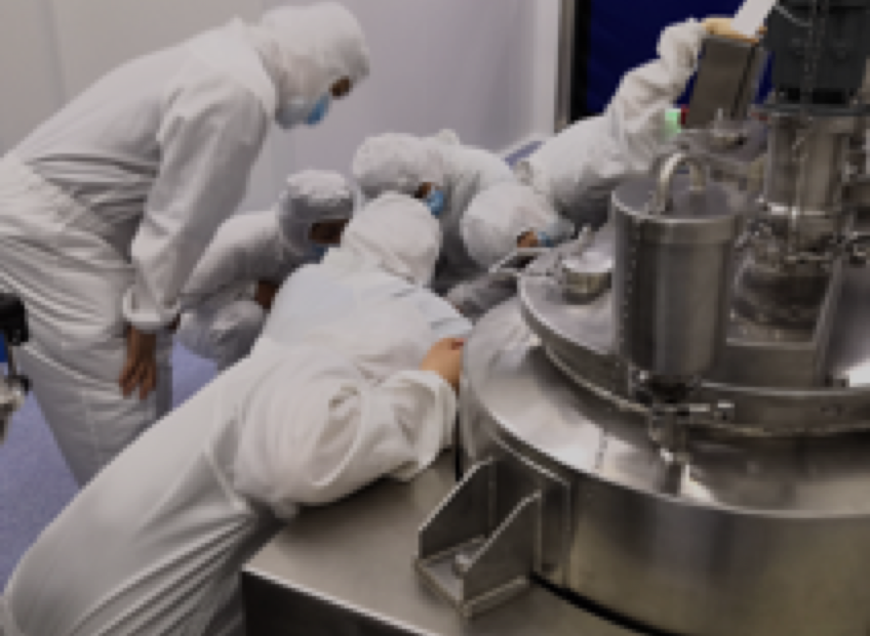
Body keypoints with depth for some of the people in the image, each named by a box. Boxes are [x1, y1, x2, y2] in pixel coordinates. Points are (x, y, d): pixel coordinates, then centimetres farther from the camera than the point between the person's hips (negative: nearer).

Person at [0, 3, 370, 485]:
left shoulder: (231, 62, 11)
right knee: (117, 413, -7)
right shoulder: (241, 94, -21)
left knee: (144, 386, 14)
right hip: (41, 228, -10)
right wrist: (148, 318, -11)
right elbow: (181, 217, -18)